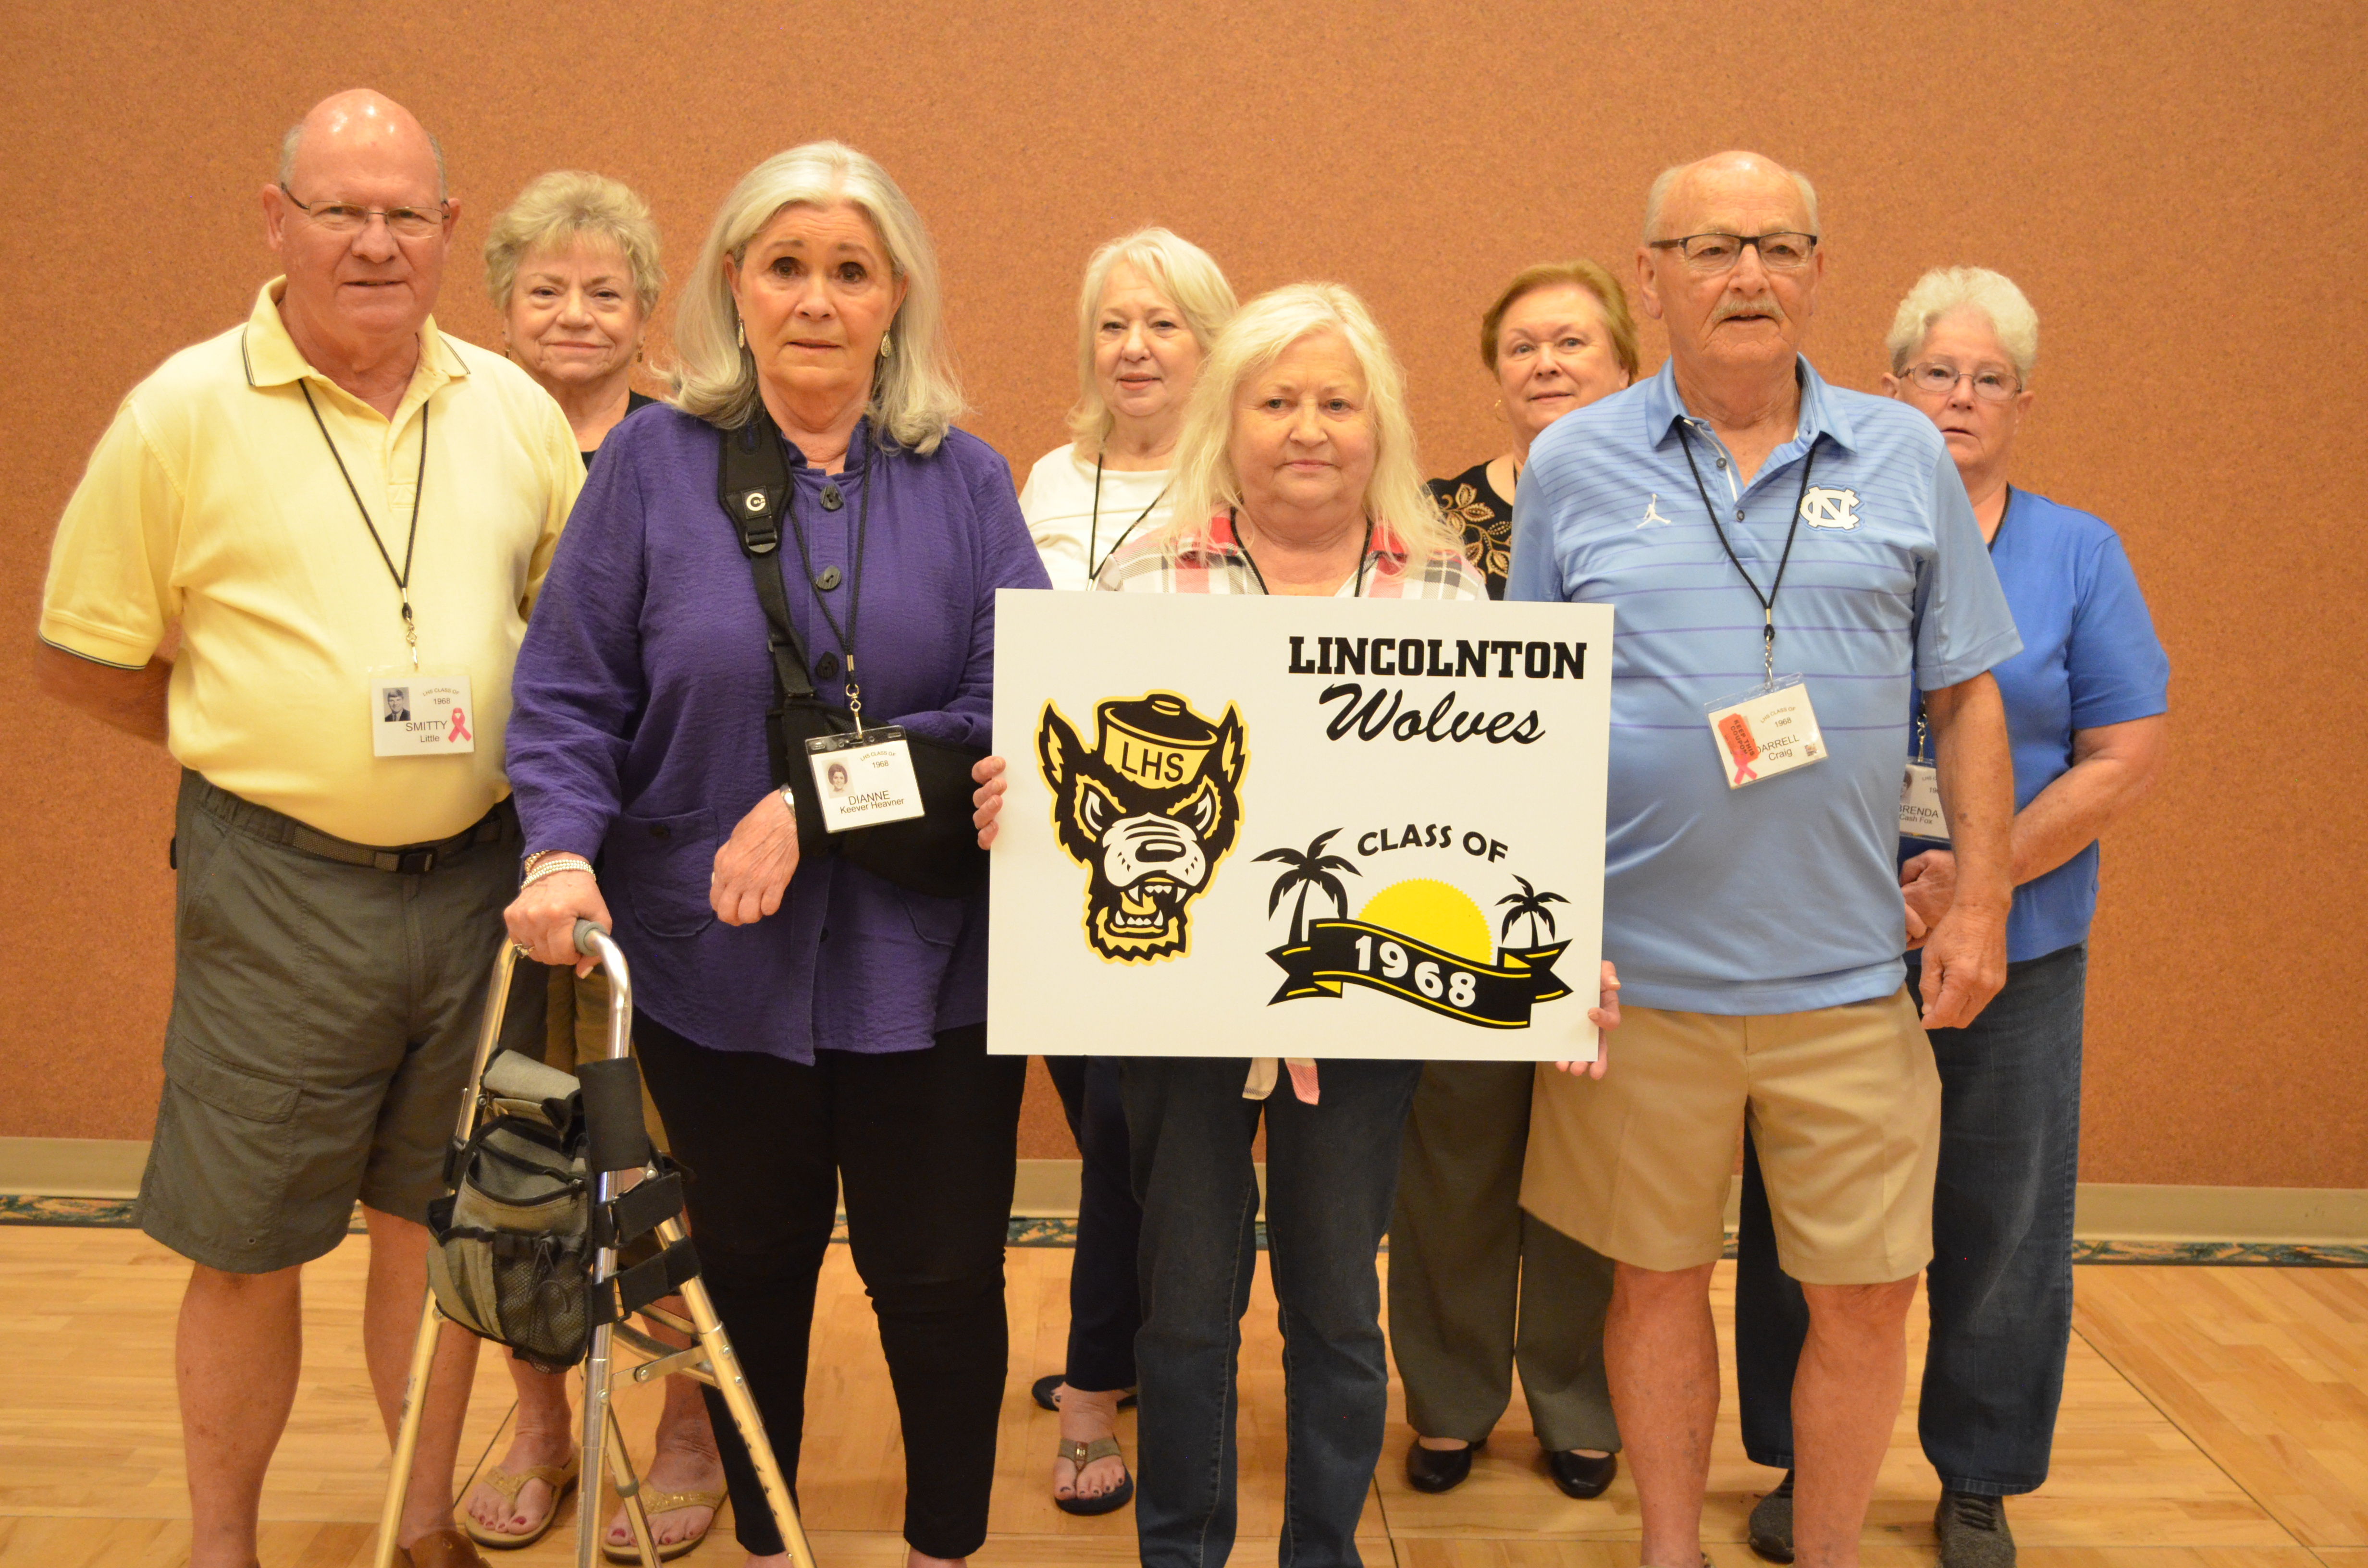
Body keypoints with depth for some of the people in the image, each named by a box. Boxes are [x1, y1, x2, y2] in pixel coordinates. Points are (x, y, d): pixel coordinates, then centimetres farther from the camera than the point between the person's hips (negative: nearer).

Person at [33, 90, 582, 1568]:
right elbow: (82, 656, 2)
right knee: (249, 1248, 7)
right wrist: (256, 741, -1)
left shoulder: (515, 409, 5)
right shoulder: (183, 413, -4)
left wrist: (521, 753, 2)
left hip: (478, 877, 3)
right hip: (275, 887, -3)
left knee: (436, 1221, 15)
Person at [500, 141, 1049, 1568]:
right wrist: (564, 847, -20)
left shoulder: (965, 481, 0)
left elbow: (1019, 711, -8)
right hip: (718, 962, 0)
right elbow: (570, 699, -3)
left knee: (941, 1277, 10)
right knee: (752, 1271, 18)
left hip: (926, 966, 0)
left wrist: (818, 799, -17)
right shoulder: (653, 461, -2)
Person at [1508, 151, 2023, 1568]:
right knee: (1660, 1277, 13)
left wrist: (1982, 901, 1)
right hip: (1639, 962, 0)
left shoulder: (1904, 457, 4)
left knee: (1868, 1292, 8)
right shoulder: (1574, 465, 2)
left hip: (1849, 967, 1)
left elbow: (1966, 697, 8)